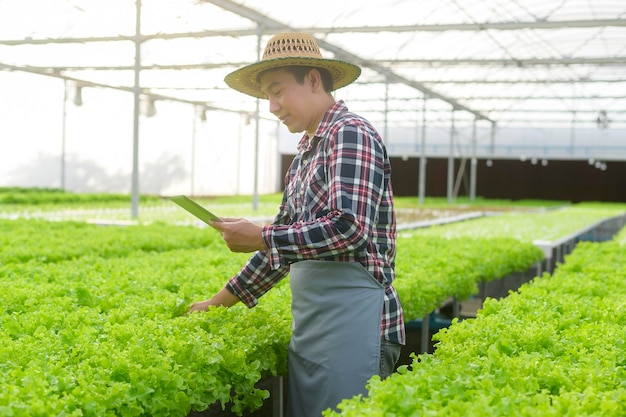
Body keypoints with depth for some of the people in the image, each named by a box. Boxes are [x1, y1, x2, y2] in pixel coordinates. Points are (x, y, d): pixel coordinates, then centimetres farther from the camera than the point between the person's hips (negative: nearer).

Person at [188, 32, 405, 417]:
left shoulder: (350, 134, -9)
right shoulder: (305, 154, 18)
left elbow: (349, 229, -21)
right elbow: (287, 241, 23)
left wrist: (260, 237, -14)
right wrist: (222, 300, 25)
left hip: (351, 317, -9)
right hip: (310, 323, 9)